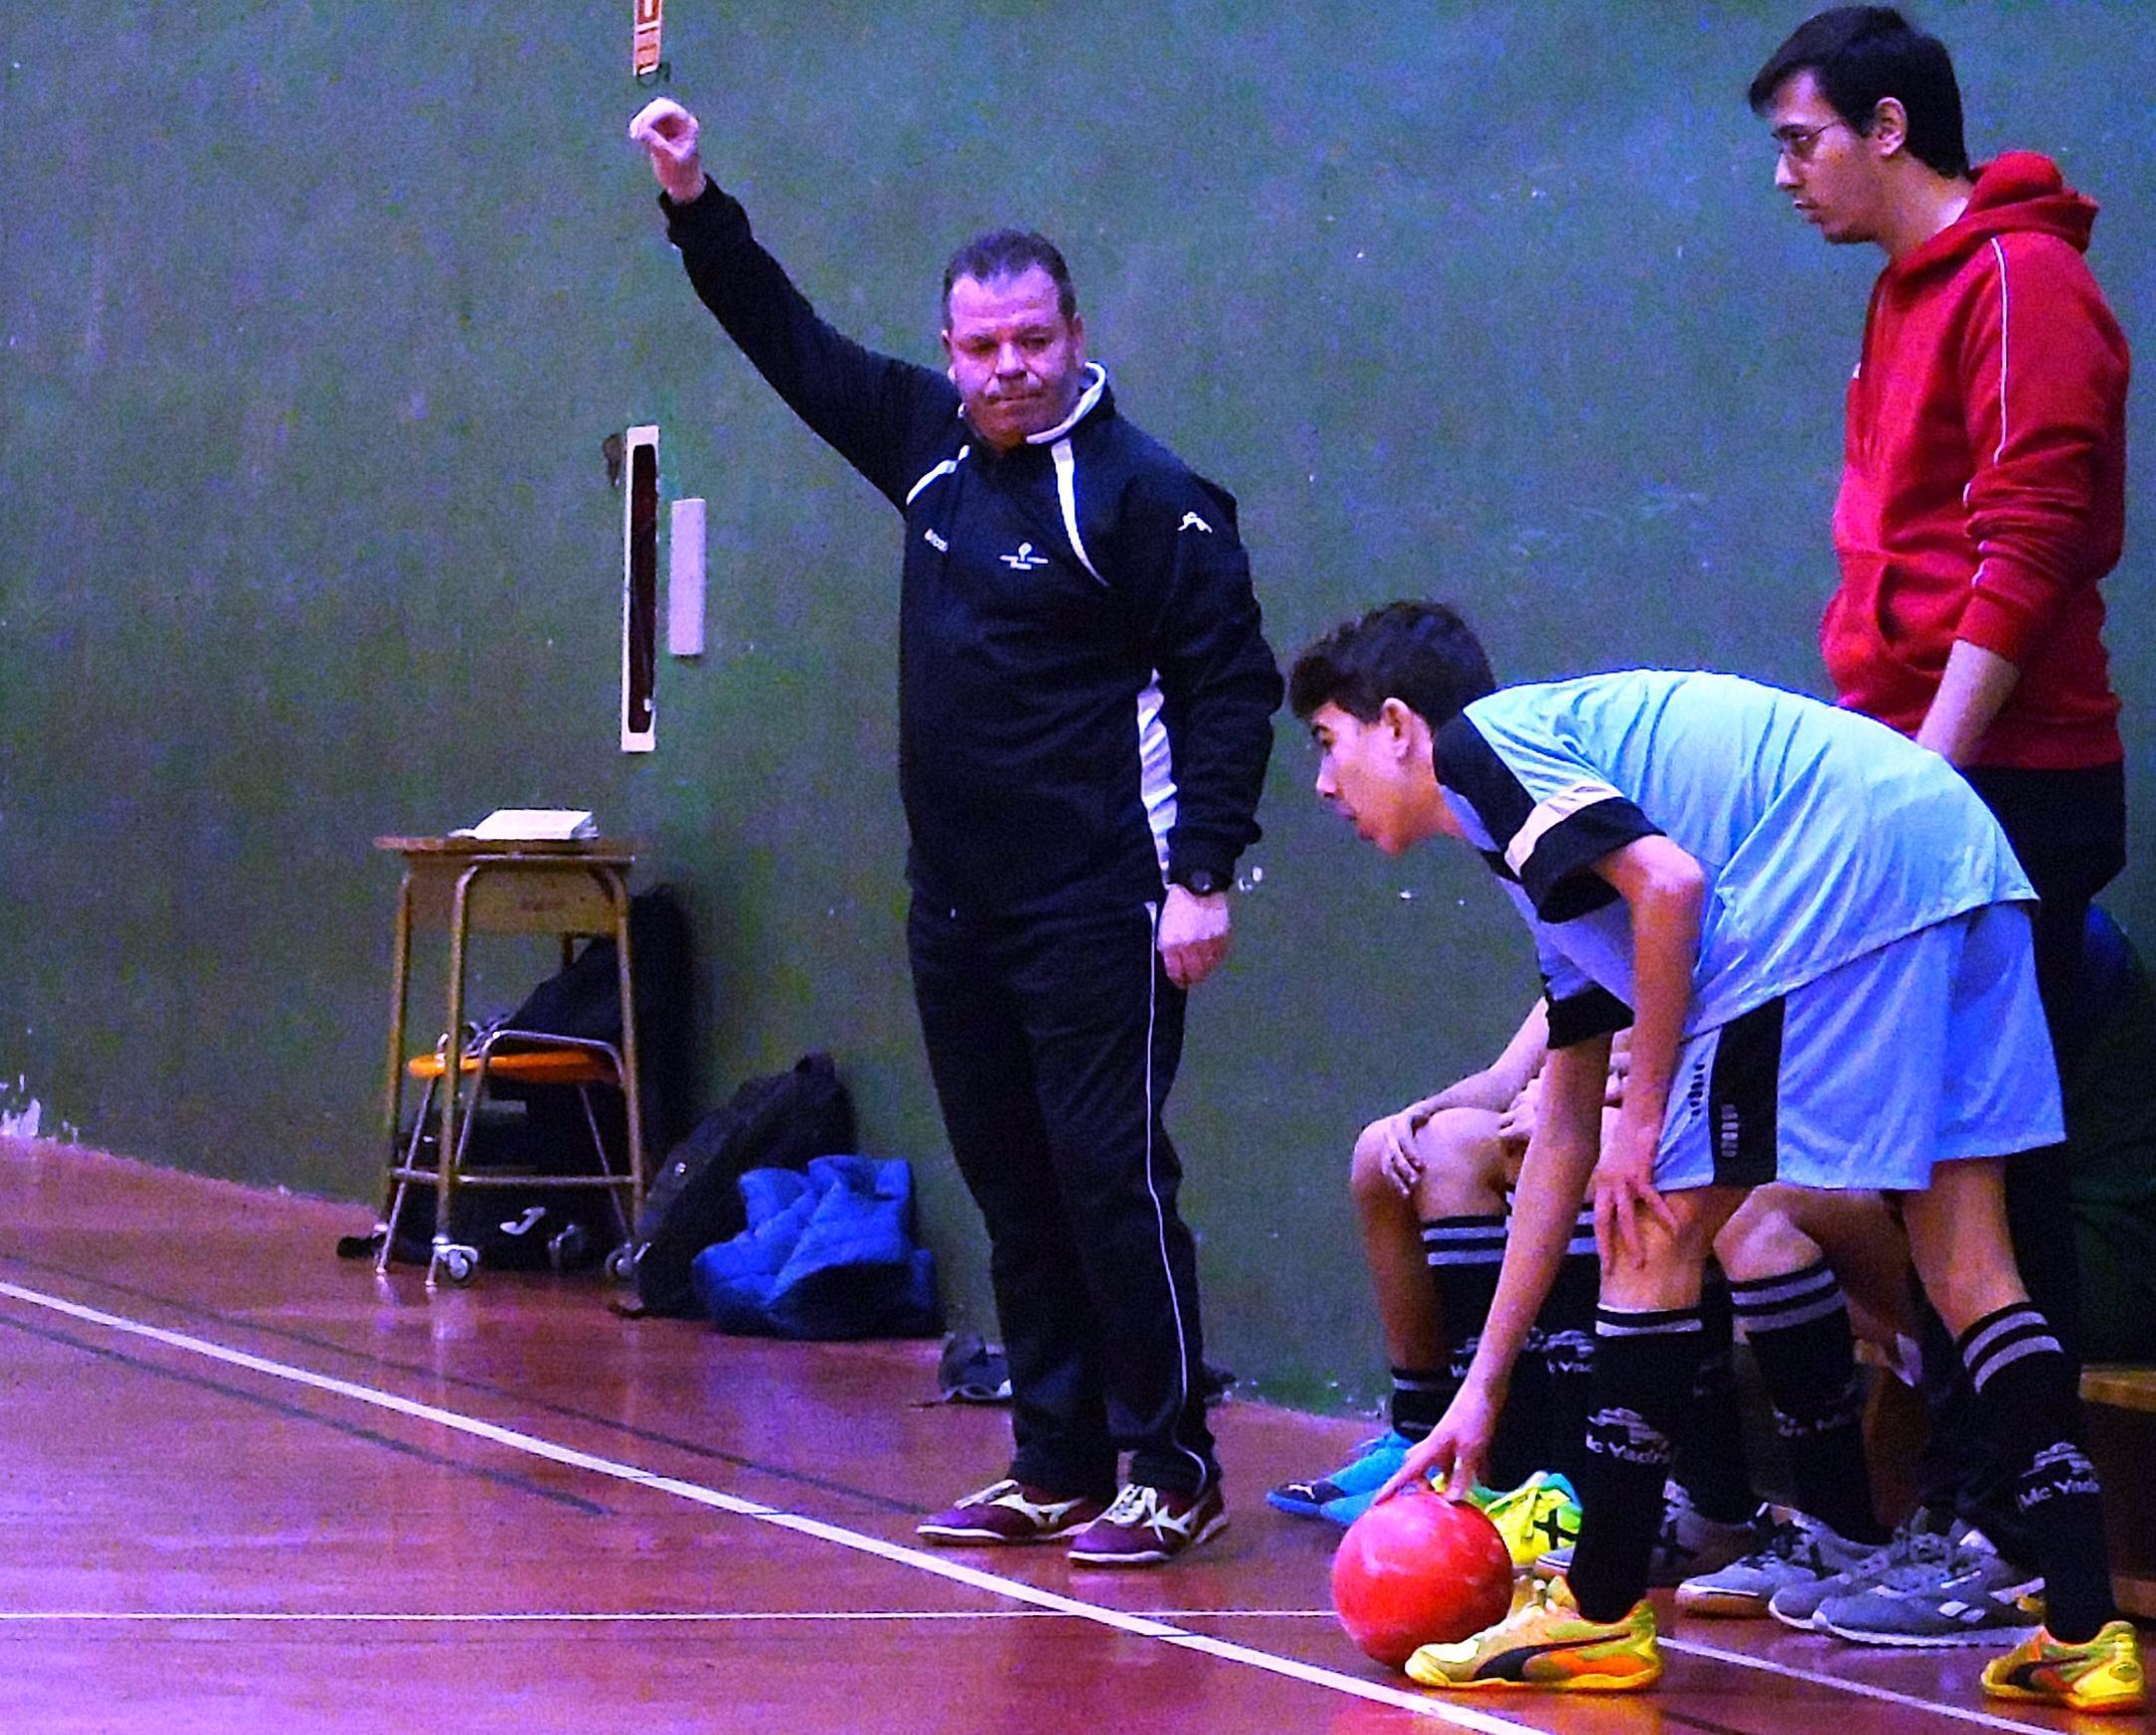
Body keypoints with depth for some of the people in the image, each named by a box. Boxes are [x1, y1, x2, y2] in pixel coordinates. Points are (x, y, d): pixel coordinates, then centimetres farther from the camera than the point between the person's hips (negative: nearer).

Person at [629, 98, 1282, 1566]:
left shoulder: (1143, 494, -10)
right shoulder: (934, 445, 10)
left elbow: (1233, 683, -11)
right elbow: (795, 344, 21)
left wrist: (1203, 872, -17)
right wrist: (697, 206, 14)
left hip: (1096, 912, -7)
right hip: (955, 900, 7)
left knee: (1112, 1182, -8)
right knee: (1014, 1195, 10)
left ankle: (1175, 1474, -2)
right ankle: (1056, 1471, 16)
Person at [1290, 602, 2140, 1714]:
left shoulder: (1480, 743, 7)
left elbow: (1670, 880, -11)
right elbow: (1564, 1138, 35)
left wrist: (1647, 1120, -1)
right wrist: (1482, 1388, 37)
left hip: (1847, 889, -10)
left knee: (1652, 1232, 1)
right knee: (1968, 1267, 11)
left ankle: (1599, 1617, 7)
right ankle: (2084, 1630, 5)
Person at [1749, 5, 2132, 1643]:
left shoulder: (2020, 281, -10)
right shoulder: (1914, 296, 18)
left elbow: (2027, 549, -17)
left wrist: (1929, 779, -20)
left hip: (2005, 793, -9)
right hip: (1921, 791, 9)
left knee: (1992, 1176, -8)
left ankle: (2018, 1548, -6)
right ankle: (1957, 1515, 16)